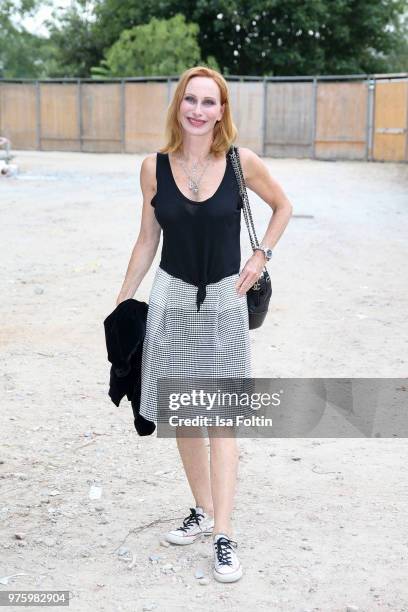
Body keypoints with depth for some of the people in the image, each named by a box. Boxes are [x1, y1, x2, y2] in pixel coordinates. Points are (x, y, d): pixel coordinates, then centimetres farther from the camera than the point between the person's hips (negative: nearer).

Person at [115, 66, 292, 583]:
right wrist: (123, 301, 6)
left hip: (223, 304, -2)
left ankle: (223, 535, 4)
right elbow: (148, 239, 5)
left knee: (220, 419, -1)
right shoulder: (155, 167, -3)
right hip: (172, 299, 2)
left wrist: (261, 256, -1)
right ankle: (203, 511, 28)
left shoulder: (242, 162, -7)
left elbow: (282, 206, 11)